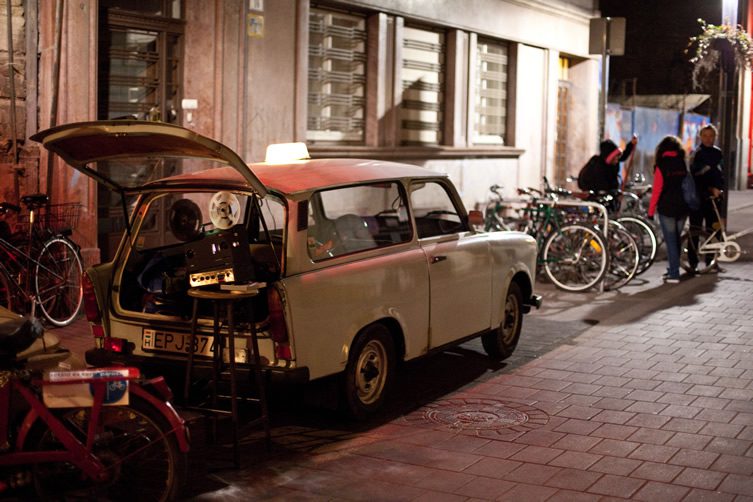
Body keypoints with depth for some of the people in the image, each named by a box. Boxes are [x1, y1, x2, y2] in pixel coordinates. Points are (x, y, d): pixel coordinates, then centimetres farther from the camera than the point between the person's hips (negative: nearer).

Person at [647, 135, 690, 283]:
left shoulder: (661, 166, -10)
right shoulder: (684, 164, 3)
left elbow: (656, 191, -12)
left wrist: (651, 211, -5)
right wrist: (688, 204, 16)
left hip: (666, 208, -4)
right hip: (683, 208, 4)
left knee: (671, 241, 0)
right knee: (676, 239, 17)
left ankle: (674, 274, 0)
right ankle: (673, 269, 25)